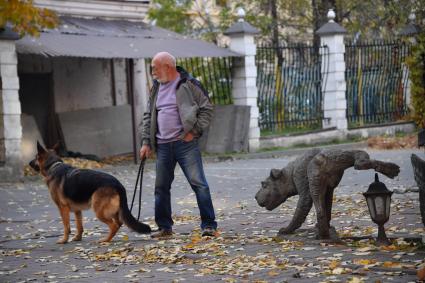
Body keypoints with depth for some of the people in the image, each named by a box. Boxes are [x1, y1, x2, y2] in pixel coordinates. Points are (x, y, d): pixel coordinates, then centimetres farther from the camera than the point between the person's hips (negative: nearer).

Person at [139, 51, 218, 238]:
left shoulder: (188, 85, -4)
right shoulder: (156, 88, 14)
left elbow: (207, 108, -4)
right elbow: (148, 116, 19)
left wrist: (194, 131, -11)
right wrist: (146, 142, 11)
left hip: (185, 143, -6)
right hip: (163, 146, 6)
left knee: (198, 183, -9)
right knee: (161, 187, 8)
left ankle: (209, 225, -4)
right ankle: (164, 227, 19)